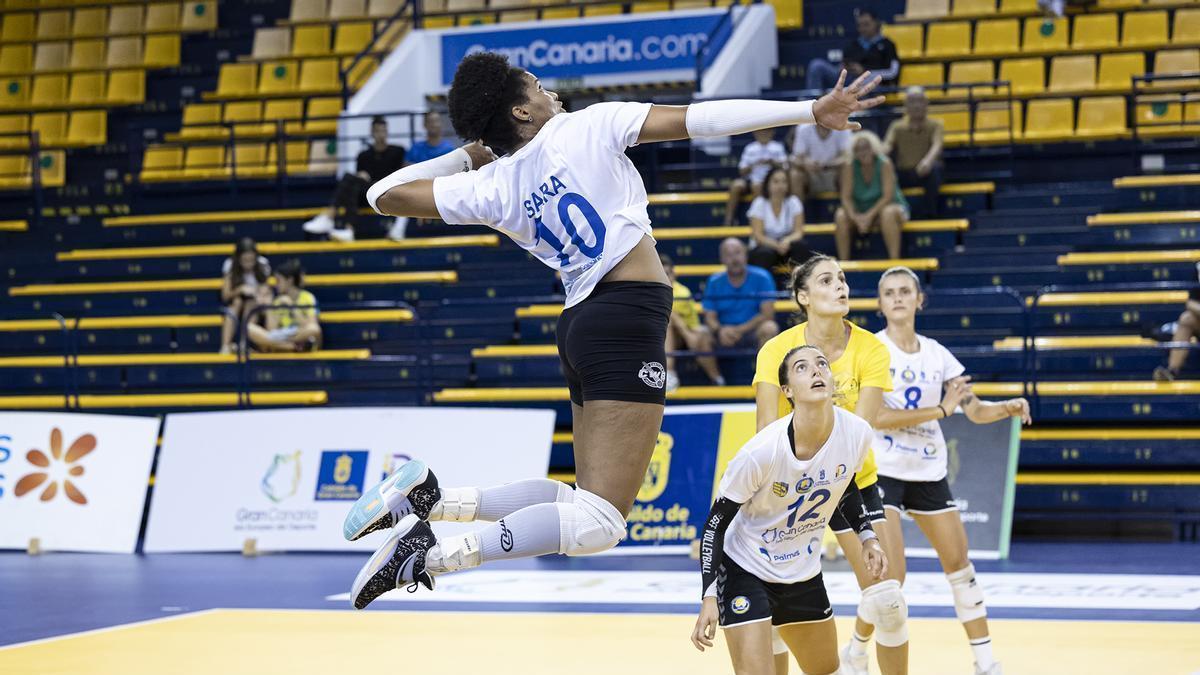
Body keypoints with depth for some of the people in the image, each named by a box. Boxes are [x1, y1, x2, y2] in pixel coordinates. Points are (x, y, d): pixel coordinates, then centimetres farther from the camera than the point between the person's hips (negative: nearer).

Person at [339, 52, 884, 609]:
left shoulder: (492, 187, 11)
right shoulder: (587, 126, -1)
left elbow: (384, 194, 16)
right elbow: (699, 119, -4)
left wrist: (467, 157, 22)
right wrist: (813, 111, -2)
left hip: (579, 324, 8)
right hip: (628, 319, -8)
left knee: (582, 503, 16)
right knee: (598, 524, -13)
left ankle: (428, 495, 4)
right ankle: (429, 556, -22)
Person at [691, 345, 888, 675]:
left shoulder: (857, 433, -14)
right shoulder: (762, 451, -30)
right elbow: (717, 522, -19)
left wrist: (867, 536, 1)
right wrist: (709, 597, -26)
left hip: (804, 571, 6)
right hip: (746, 570, -6)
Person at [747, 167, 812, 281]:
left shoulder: (793, 202, 0)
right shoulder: (759, 204, -6)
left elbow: (798, 232, -7)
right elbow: (757, 235, -14)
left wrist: (787, 240, -31)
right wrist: (776, 245, -33)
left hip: (787, 246, 2)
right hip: (763, 247, -2)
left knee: (801, 246, -30)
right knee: (767, 253, -37)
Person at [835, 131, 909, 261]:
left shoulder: (884, 164, -15)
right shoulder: (849, 166, -8)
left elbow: (888, 196, -19)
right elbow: (846, 197, -10)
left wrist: (869, 216, -27)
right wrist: (855, 217, -28)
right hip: (860, 210, 3)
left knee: (888, 213, -37)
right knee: (841, 216, -25)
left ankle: (894, 260, -34)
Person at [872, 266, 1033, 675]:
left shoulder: (936, 354, 6)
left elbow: (975, 411, 8)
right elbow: (874, 417, -20)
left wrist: (1008, 408, -12)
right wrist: (941, 409, -22)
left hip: (929, 472, 6)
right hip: (882, 471, -6)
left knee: (959, 564, 11)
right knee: (891, 578, -14)